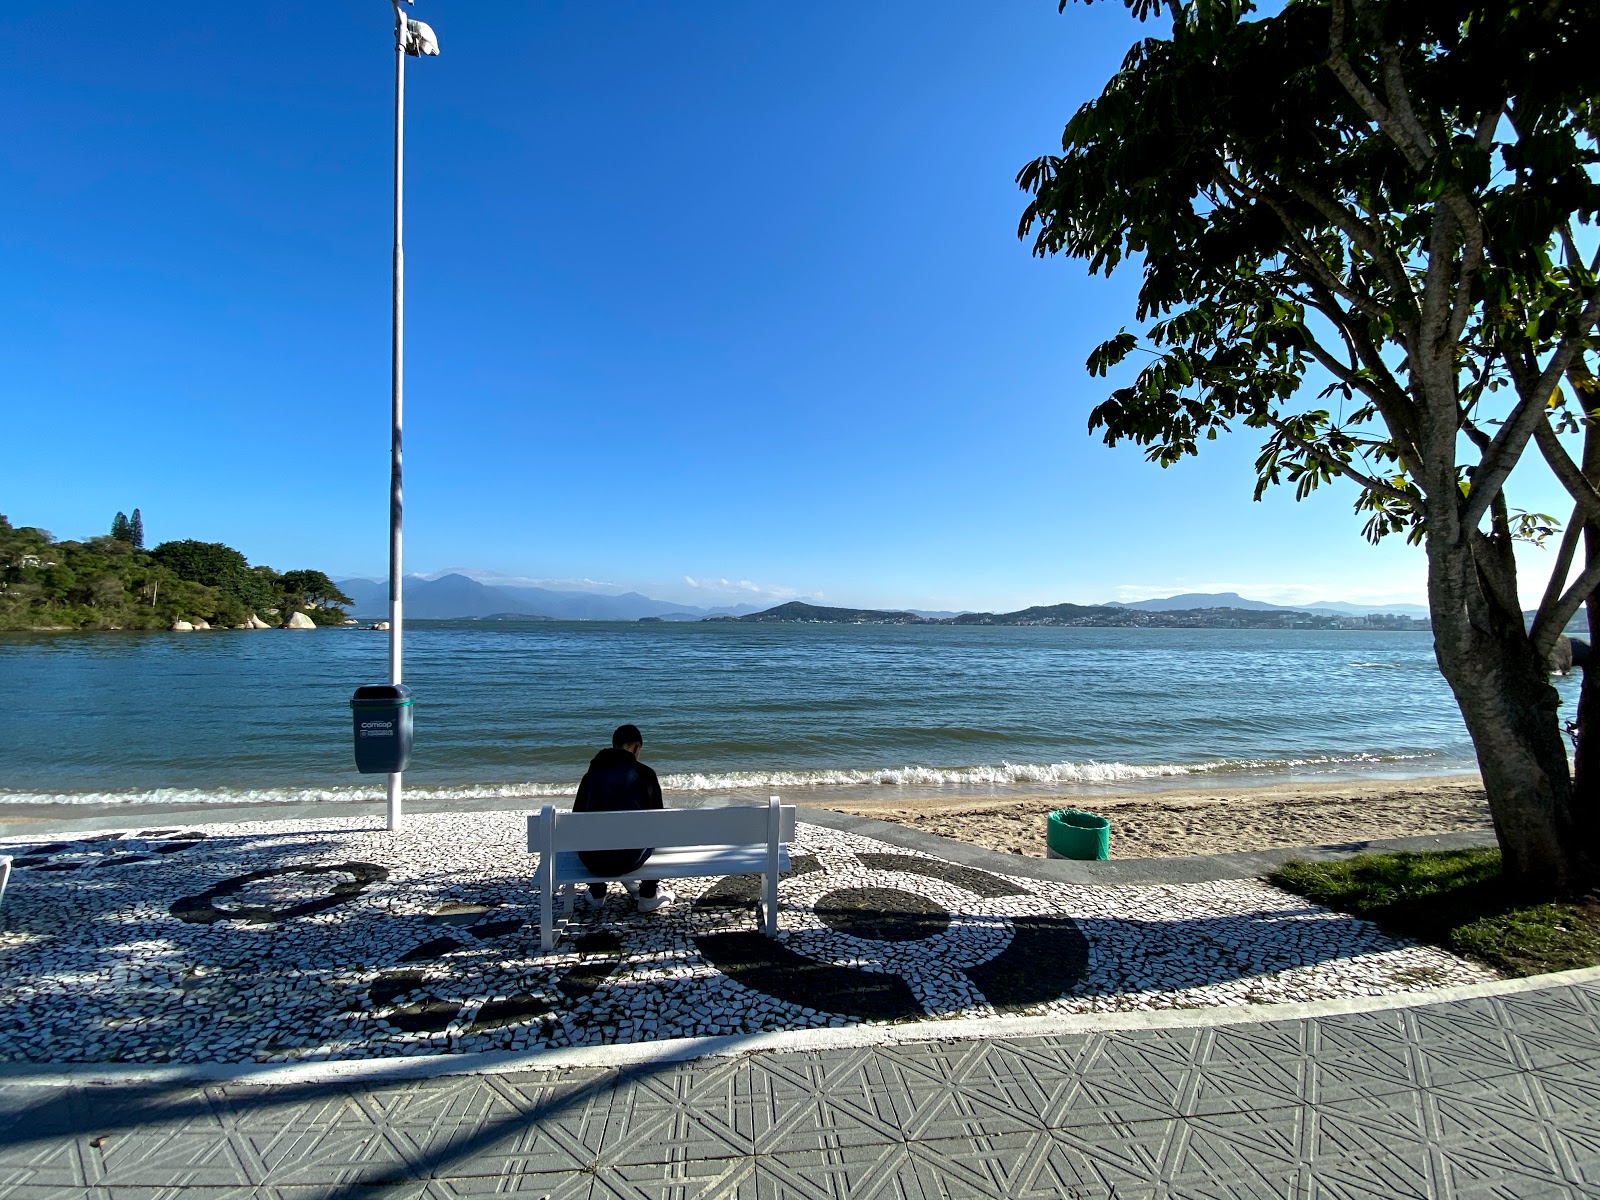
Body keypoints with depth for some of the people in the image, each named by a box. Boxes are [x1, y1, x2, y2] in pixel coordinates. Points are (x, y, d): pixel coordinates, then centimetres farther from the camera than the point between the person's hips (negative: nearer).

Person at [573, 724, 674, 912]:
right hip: (628, 860, -3)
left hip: (591, 861, 3)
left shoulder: (591, 774, 7)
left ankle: (596, 893, 40)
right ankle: (649, 896, 29)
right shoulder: (644, 773, 1)